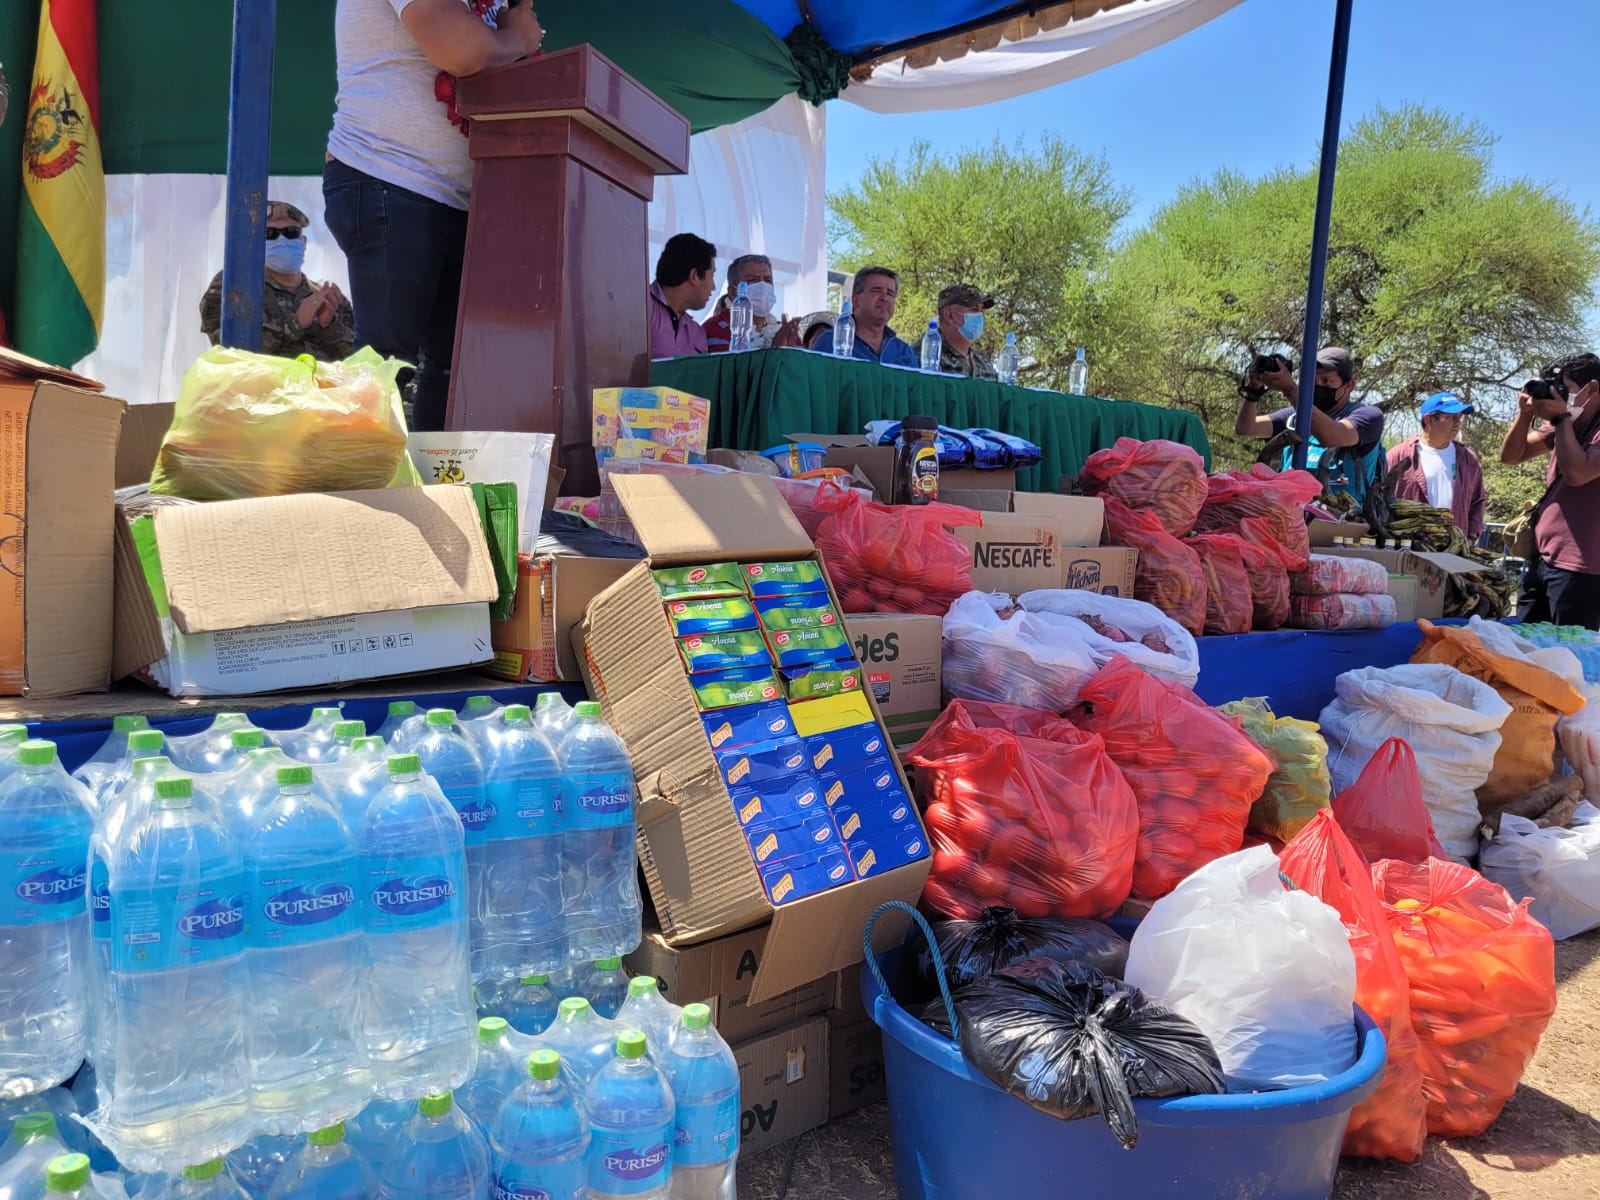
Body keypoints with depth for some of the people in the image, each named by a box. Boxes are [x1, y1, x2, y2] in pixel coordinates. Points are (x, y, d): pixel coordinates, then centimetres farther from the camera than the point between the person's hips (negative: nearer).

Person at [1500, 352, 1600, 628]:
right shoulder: (1563, 425, 13)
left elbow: (1576, 473, -23)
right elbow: (1510, 456, 15)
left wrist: (1561, 418, -14)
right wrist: (1525, 414, -1)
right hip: (1541, 558, 8)